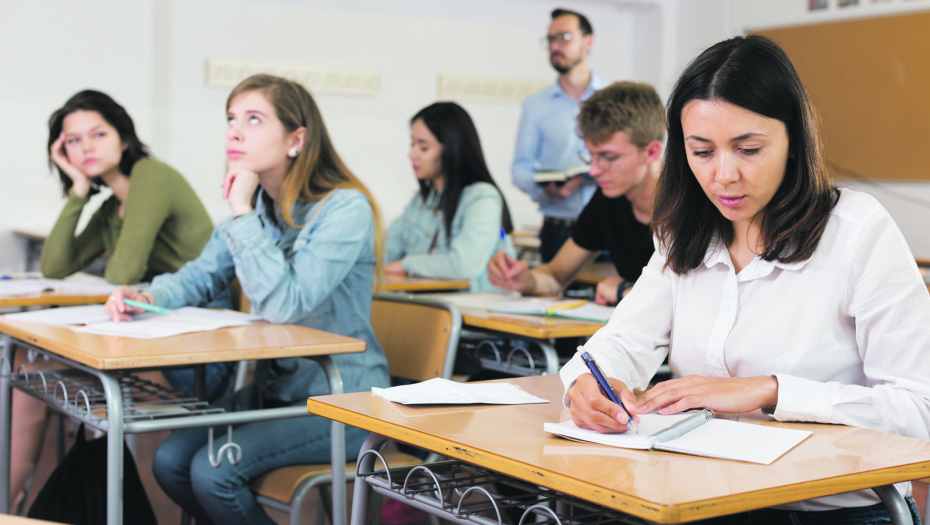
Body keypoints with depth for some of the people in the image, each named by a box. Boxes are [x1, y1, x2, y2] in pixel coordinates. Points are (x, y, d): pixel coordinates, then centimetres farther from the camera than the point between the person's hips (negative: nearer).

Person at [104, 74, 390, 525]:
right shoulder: (258, 203, 5)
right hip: (274, 387, 8)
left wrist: (243, 214, -26)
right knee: (170, 462, -7)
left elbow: (284, 306, -28)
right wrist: (148, 297, -8)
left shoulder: (345, 209, -20)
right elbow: (201, 275, 13)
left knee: (213, 473, -21)